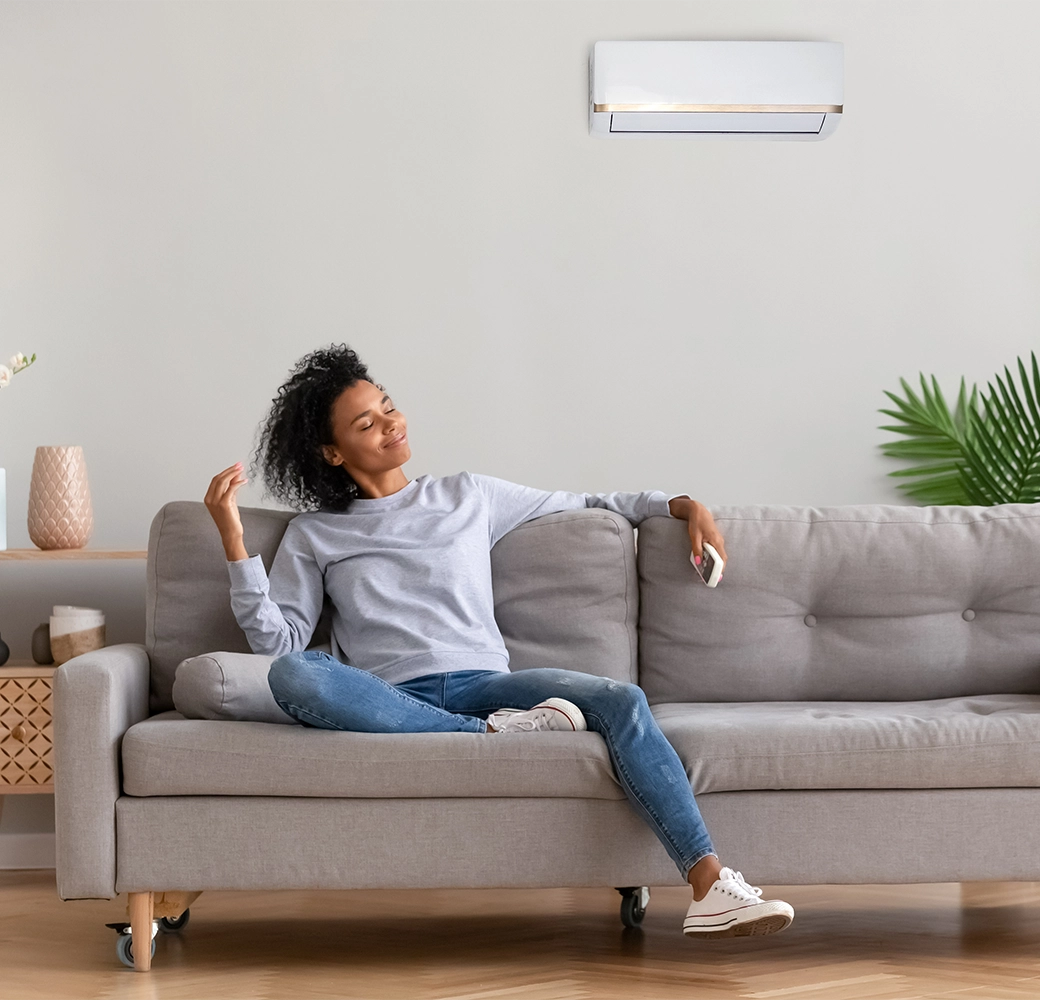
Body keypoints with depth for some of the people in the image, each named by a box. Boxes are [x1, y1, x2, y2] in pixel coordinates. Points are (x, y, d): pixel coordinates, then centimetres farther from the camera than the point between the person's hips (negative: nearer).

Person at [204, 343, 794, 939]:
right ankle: (493, 735, -30)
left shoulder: (468, 496, 22)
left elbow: (583, 504, 29)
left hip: (481, 682, 2)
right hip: (390, 699, -2)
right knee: (291, 675, -35)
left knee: (623, 701, -27)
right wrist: (234, 541, -4)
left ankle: (711, 888, -38)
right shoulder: (313, 534, 17)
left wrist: (682, 504, 17)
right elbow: (277, 638, 4)